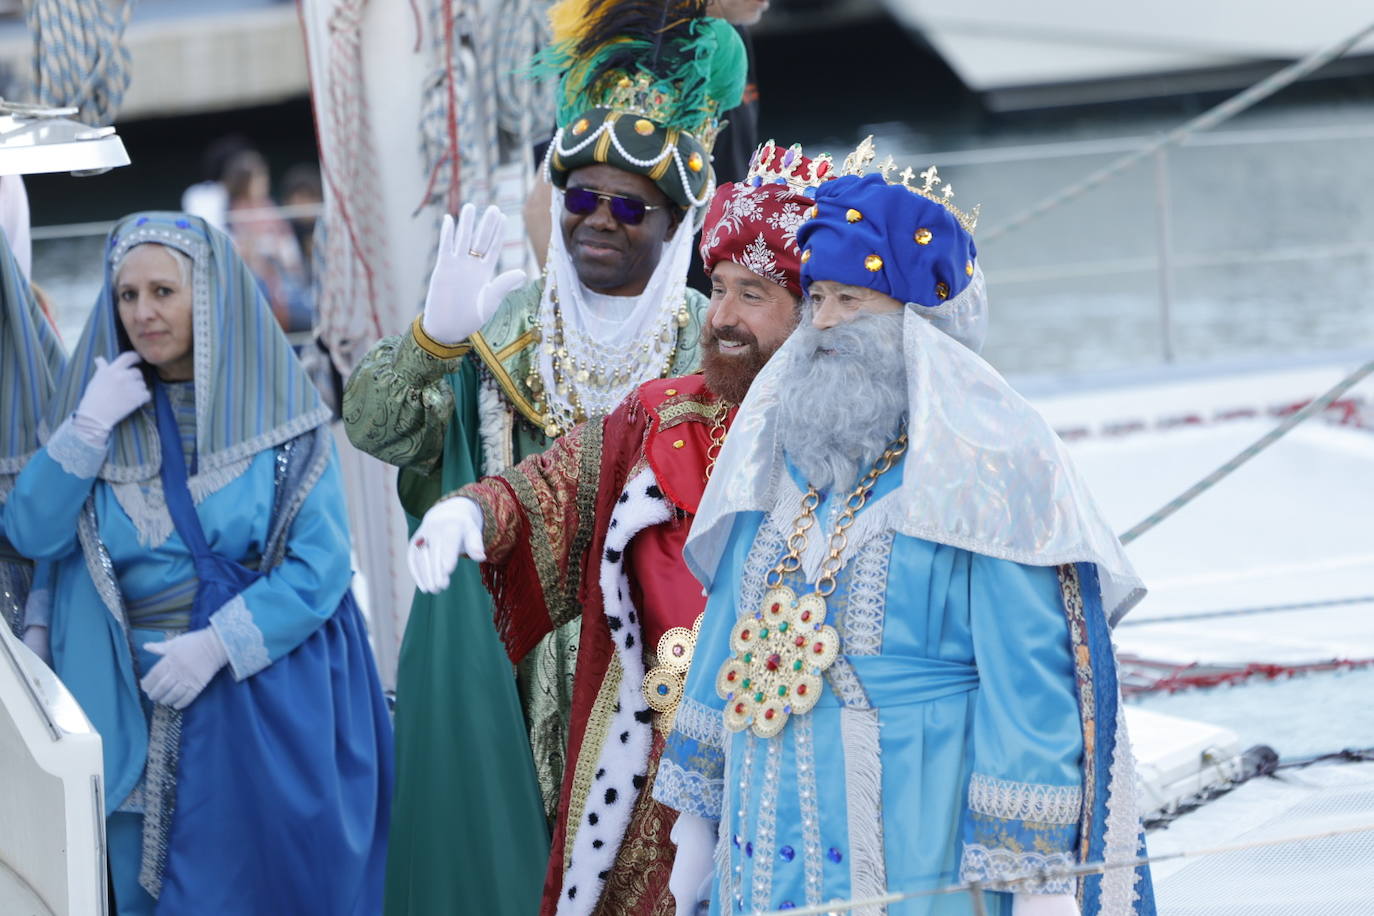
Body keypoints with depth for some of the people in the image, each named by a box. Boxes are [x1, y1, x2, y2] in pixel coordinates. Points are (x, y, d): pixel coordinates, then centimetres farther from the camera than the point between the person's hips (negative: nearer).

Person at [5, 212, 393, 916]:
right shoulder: (102, 399, 4)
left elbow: (321, 565, -10)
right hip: (136, 702, 3)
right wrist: (90, 427, -13)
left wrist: (216, 644, -19)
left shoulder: (277, 411, -5)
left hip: (265, 691, -3)